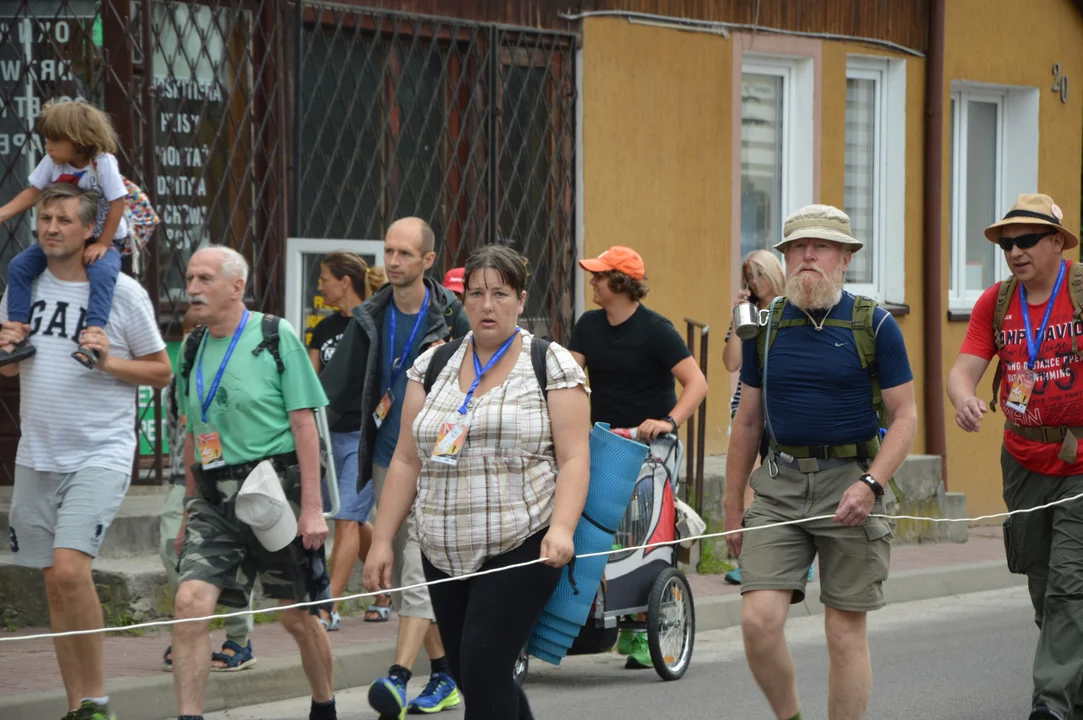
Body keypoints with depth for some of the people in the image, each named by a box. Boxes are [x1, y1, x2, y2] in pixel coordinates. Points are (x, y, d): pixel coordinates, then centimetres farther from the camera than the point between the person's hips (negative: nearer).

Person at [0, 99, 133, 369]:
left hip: (104, 240, -6)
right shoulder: (52, 162, -6)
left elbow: (116, 204, -18)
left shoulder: (103, 163, -21)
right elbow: (32, 194, 1)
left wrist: (102, 244, -20)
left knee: (102, 272, -37)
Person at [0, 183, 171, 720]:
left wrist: (108, 361, -15)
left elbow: (162, 373, 1)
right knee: (56, 585, 8)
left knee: (69, 570, -21)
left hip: (100, 455, -5)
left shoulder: (122, 292, -5)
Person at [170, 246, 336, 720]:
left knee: (297, 617, 7)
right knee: (190, 603, -14)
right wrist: (190, 509, 17)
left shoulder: (276, 338, -4)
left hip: (274, 490, -4)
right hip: (214, 497, 4)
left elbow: (304, 424, -7)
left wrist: (313, 507, -12)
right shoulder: (194, 348, 11)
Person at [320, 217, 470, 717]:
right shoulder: (371, 319, 8)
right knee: (402, 575, 8)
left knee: (419, 569, -16)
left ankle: (398, 677, -25)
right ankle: (444, 675, 18)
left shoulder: (450, 319, -5)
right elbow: (337, 386, 10)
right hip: (387, 461, 6)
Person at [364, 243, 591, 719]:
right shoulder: (432, 367, 12)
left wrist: (561, 529, -21)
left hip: (522, 550, -5)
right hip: (445, 555, 5)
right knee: (470, 677, 7)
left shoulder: (552, 365, 0)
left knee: (483, 668, -16)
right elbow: (406, 461, 12)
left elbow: (574, 458, -6)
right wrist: (382, 540, 6)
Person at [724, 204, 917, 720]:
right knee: (759, 619, -9)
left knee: (846, 629, 2)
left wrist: (871, 484, -17)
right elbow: (748, 421, 14)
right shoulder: (765, 326, 8)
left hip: (851, 485, -2)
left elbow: (904, 416, -2)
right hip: (780, 483, 2)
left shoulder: (874, 325, -1)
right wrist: (732, 509, 13)